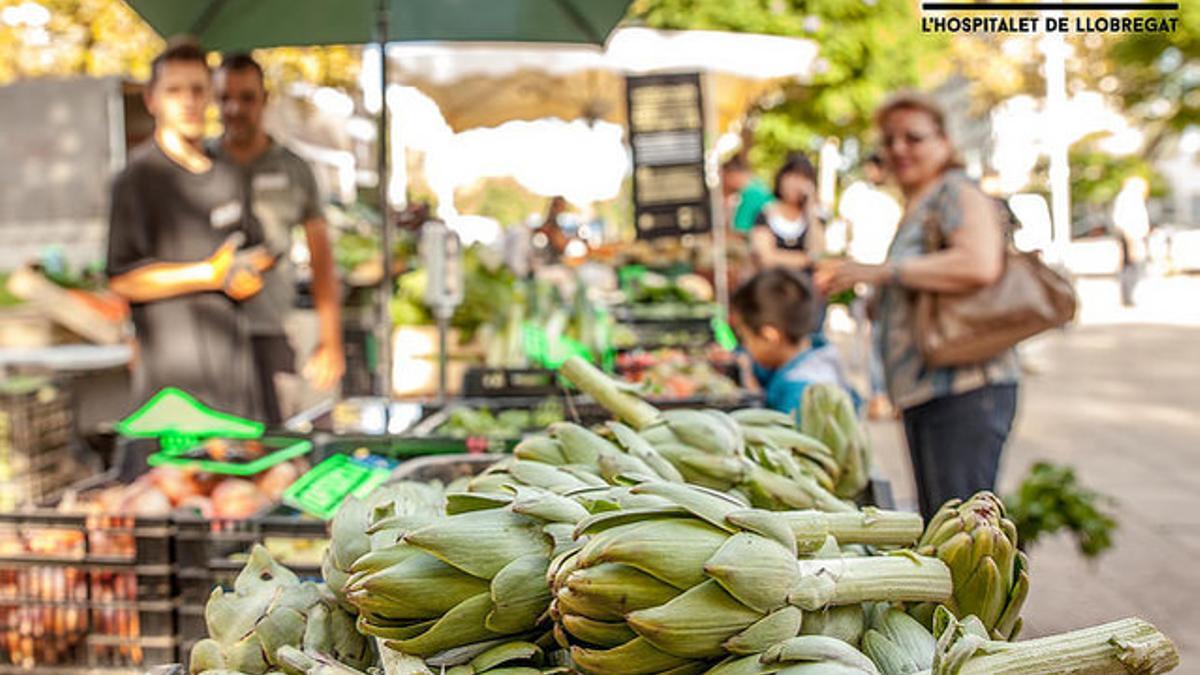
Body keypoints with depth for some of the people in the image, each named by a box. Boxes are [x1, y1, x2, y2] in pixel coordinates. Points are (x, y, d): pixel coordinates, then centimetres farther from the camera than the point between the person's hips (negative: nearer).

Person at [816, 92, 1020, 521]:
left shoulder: (956, 192, -6)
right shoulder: (915, 209, 23)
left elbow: (980, 265, -25)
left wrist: (880, 272, -19)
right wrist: (849, 278, 20)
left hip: (964, 391, -10)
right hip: (924, 393, 10)